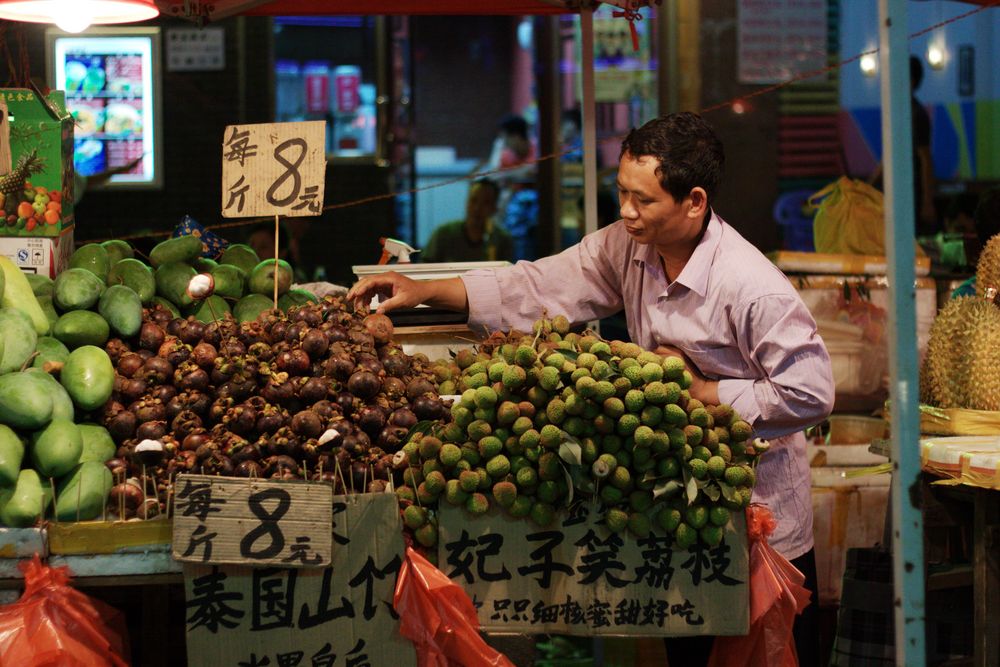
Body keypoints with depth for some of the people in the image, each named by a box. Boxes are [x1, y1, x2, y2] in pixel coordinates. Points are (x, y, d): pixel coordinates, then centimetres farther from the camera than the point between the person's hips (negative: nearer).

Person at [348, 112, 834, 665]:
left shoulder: (754, 288, -26)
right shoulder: (629, 247, -5)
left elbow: (810, 394, -24)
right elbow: (543, 287, -1)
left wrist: (704, 391, -21)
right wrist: (427, 291, -9)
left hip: (762, 518, -6)